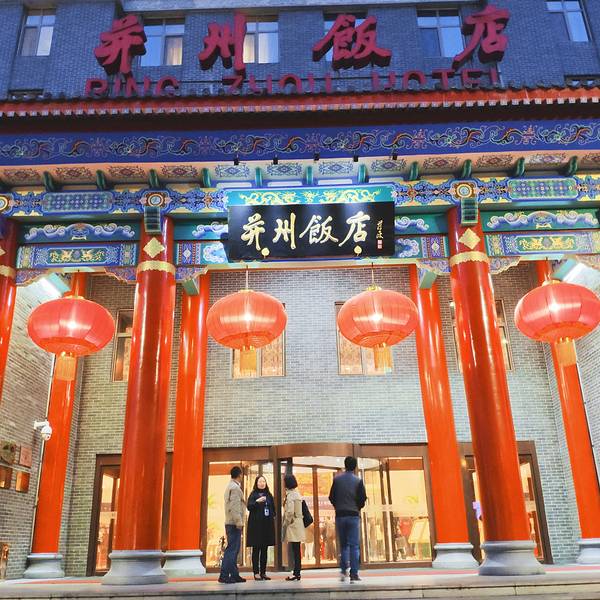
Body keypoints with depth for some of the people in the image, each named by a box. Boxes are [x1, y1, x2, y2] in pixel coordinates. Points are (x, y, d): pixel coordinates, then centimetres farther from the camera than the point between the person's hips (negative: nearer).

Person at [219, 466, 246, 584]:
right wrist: (239, 522, -19)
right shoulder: (235, 488, -12)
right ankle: (224, 575, -9)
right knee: (232, 549, -8)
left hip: (230, 522, 10)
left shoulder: (230, 486, 18)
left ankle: (234, 575, 16)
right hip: (234, 523, -10)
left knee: (233, 549, 12)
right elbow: (234, 506, -19)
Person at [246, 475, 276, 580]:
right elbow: (249, 507, -14)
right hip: (256, 524, -4)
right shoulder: (253, 494, -1)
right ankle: (256, 572, 1)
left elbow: (273, 508, 19)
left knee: (265, 549, 7)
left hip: (267, 525, 4)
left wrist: (273, 517, 3)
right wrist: (257, 501, -30)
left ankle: (263, 572, 12)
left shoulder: (269, 495, 13)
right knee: (256, 549, -3)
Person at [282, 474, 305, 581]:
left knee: (295, 551, -5)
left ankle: (296, 574, -2)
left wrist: (285, 523, -9)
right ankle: (297, 572, 15)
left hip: (293, 524, -9)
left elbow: (290, 512, -21)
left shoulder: (290, 494, -13)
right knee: (296, 550, 11)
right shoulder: (297, 493, 13)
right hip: (298, 523, 9)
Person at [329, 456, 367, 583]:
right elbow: (363, 498, -4)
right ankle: (353, 574, -1)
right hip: (353, 515, -2)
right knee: (354, 545, 2)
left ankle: (344, 570, 6)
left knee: (343, 544, 14)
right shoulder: (358, 481, -4)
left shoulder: (337, 479, 1)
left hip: (340, 515, 2)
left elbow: (331, 497, 2)